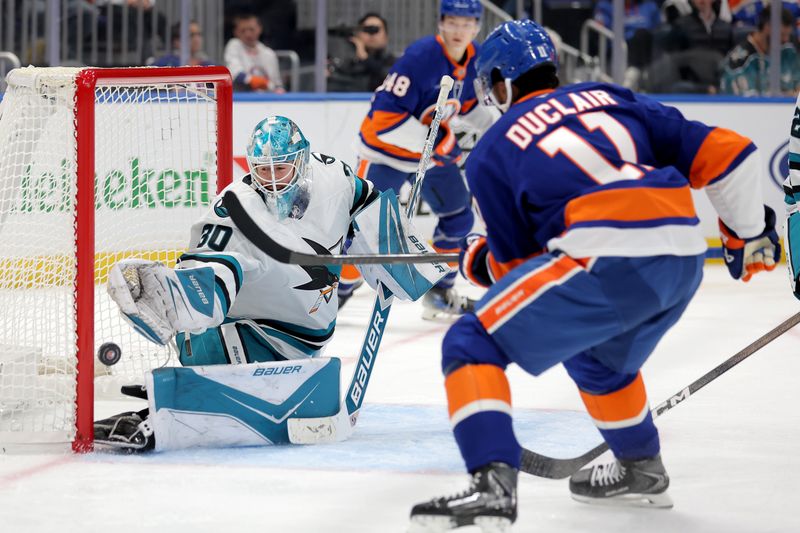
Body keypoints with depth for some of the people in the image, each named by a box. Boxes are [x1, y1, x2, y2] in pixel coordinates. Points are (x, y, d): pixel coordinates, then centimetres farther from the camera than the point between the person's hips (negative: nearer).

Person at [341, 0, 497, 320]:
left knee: (459, 218, 9)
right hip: (387, 147, -7)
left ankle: (439, 293, 23)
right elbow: (386, 116, -30)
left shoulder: (475, 59, -5)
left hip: (434, 149, 7)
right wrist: (431, 142, -32)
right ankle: (337, 292, 1)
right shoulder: (420, 57, -29)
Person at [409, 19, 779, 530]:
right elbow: (722, 151, 17)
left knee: (473, 345, 1)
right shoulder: (613, 100, 24)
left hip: (605, 264, -6)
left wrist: (480, 261, 36)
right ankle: (641, 470, 48)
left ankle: (494, 483, -17)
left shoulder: (493, 150, 13)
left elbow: (516, 263, 13)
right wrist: (750, 233, 30)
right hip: (684, 261, 6)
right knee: (599, 357, 35)